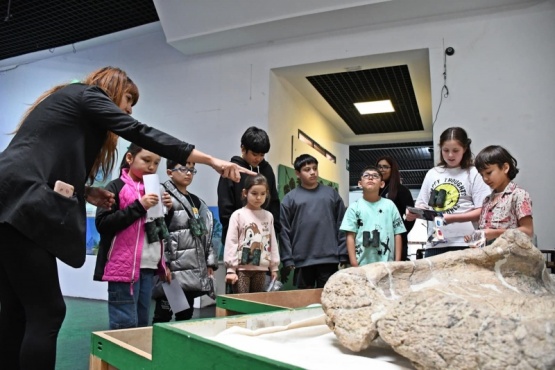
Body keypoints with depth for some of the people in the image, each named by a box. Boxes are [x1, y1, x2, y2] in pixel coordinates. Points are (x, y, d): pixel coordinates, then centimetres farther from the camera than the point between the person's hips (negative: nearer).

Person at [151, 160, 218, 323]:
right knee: (163, 316, 2)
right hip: (173, 271, -7)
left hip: (194, 271, 7)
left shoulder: (197, 202, 17)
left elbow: (206, 234, 19)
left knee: (186, 316, 14)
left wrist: (210, 263, 14)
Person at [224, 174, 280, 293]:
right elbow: (231, 243, -6)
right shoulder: (238, 215, -4)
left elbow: (273, 242, 12)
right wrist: (231, 269, -10)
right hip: (242, 268, -4)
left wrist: (274, 266, 12)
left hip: (261, 268, 4)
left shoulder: (269, 216, 8)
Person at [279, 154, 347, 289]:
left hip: (329, 259, 1)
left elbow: (342, 226, 6)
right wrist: (287, 260, -5)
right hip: (302, 261, -1)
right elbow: (284, 232, 0)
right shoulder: (290, 198, 3)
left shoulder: (331, 193, 8)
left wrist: (344, 255, 0)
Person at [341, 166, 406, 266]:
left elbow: (397, 234, 7)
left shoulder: (390, 205, 7)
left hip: (387, 264, 2)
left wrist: (397, 262, 1)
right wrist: (354, 263, -8)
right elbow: (351, 236, -1)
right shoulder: (355, 207, 2)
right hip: (362, 264, -1)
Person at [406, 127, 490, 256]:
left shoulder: (473, 173, 1)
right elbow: (422, 205, 13)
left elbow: (482, 211, -6)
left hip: (464, 243, -3)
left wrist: (453, 217, -20)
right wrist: (413, 212, -11)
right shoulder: (432, 174, 14)